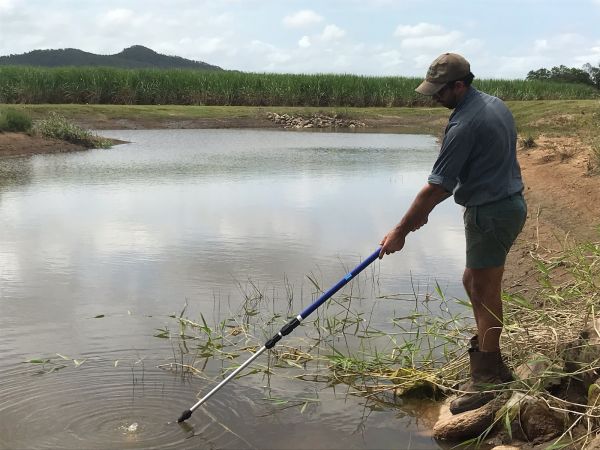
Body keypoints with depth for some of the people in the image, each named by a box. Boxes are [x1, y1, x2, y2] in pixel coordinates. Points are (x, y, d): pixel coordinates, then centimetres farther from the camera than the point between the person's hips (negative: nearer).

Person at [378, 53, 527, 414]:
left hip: (491, 214, -10)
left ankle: (486, 380, 12)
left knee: (485, 292, 0)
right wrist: (427, 207, 13)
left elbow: (437, 186, -21)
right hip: (509, 205, 10)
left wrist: (401, 231, -12)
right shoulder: (496, 104, 8)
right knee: (473, 283, 20)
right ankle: (490, 359, 33)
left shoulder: (465, 124, -23)